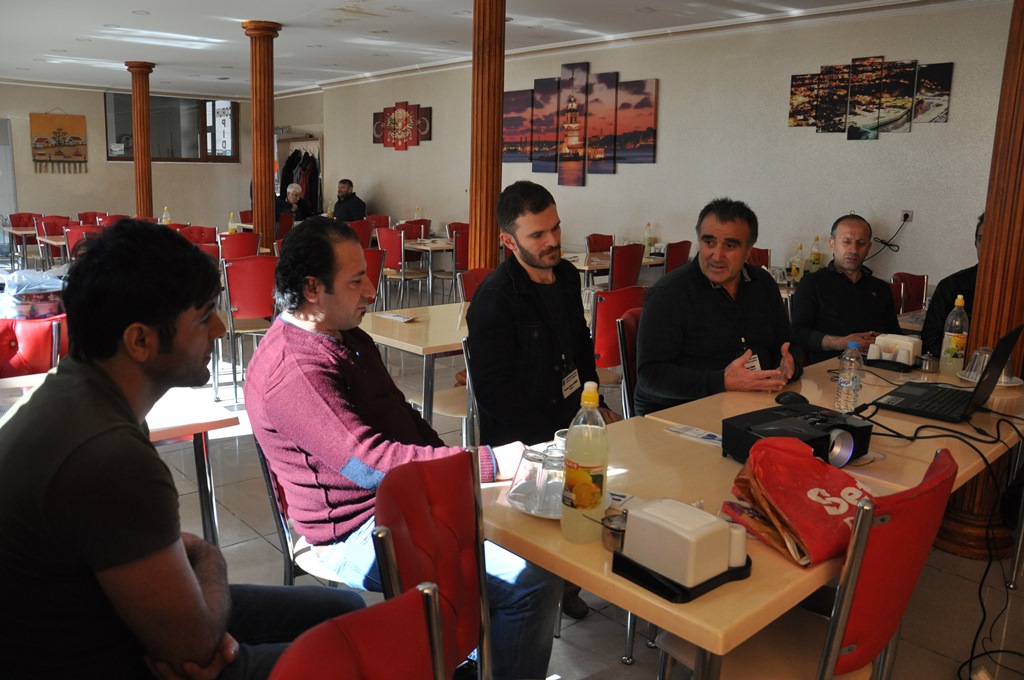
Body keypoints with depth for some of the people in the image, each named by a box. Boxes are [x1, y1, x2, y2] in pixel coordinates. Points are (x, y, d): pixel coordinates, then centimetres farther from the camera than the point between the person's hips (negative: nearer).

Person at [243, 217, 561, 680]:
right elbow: (371, 463, -29)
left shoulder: (351, 338, 12)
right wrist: (489, 464, -28)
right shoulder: (292, 370, -22)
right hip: (360, 533, -10)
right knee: (535, 579, -21)